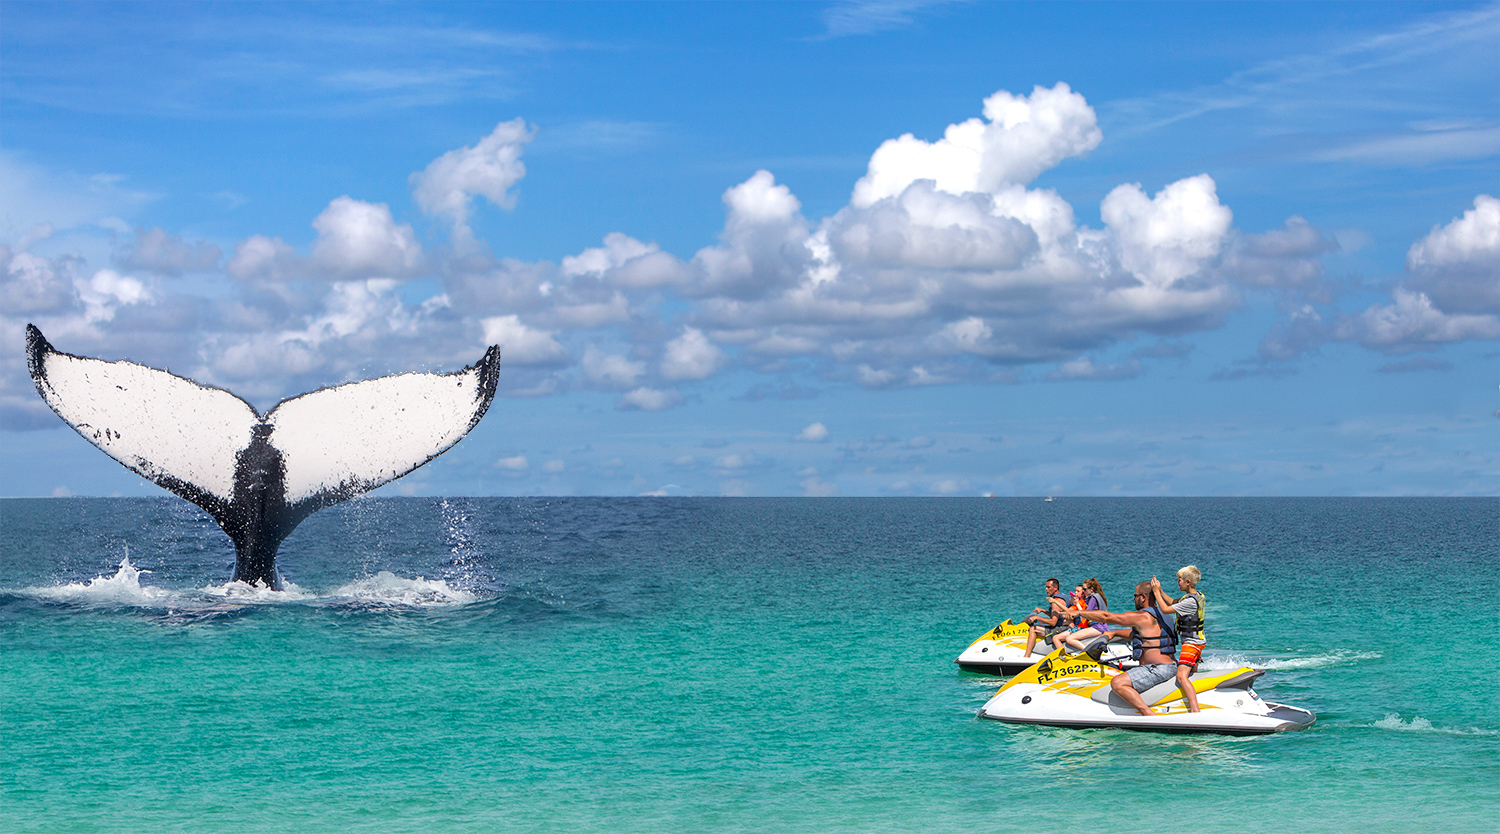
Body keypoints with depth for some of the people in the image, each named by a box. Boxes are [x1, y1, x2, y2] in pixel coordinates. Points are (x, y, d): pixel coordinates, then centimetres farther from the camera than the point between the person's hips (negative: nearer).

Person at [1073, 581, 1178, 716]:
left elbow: (1106, 617, -9)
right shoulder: (1161, 615, 16)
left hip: (1158, 669, -11)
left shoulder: (1142, 617, -13)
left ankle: (1150, 715, -28)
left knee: (1117, 683, -22)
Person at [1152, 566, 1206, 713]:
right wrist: (1159, 590, 7)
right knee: (1192, 672, 27)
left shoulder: (1190, 601, -24)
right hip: (1198, 641, 11)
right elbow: (1171, 602, 18)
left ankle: (1195, 711, -34)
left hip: (1191, 643, -11)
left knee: (1181, 676, -22)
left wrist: (1156, 592, -11)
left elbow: (1166, 609, -21)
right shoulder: (1198, 595, 7)